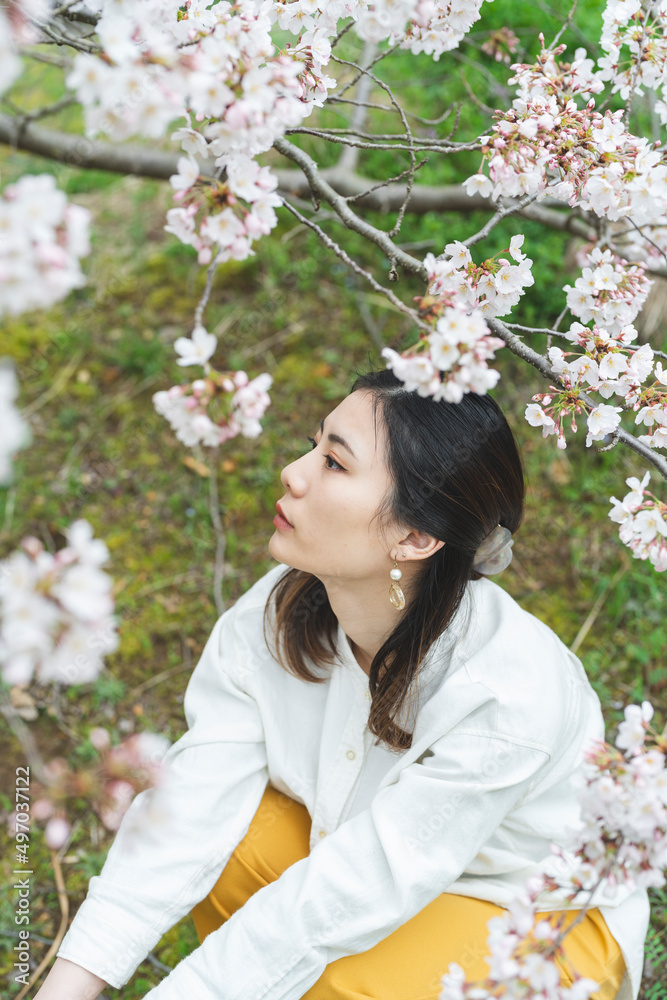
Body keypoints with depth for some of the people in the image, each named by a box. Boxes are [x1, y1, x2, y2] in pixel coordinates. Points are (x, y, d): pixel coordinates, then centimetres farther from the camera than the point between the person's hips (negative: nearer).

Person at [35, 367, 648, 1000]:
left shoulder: (507, 697, -36)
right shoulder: (269, 617, -20)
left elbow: (343, 897, -33)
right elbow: (190, 811, -19)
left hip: (539, 916, -4)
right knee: (216, 842, -19)